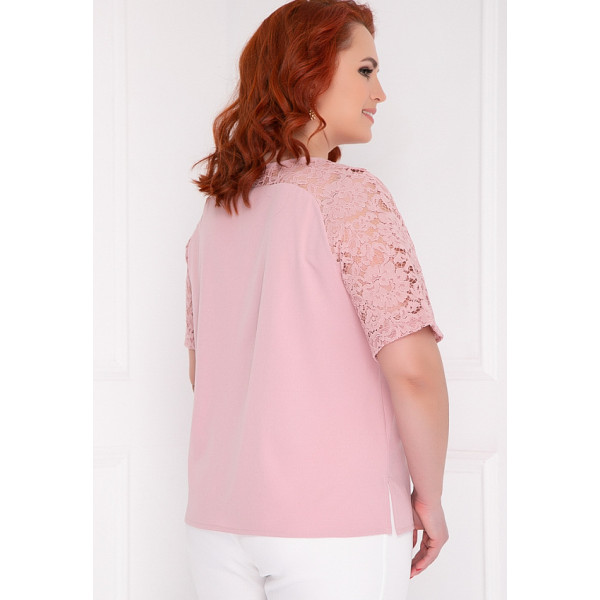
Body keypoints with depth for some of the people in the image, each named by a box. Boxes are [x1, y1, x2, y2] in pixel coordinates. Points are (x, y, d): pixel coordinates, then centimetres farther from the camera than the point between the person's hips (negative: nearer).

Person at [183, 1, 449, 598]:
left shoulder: (214, 216, 10)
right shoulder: (349, 194, -12)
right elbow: (411, 366, -20)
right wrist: (429, 497, -6)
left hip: (219, 523, 7)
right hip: (336, 527, -6)